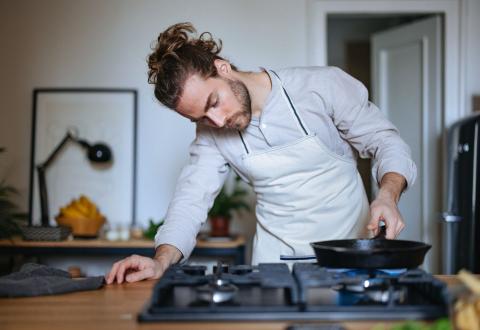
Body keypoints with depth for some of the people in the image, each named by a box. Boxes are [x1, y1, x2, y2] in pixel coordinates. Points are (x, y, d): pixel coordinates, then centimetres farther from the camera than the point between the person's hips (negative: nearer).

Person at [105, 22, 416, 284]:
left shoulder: (323, 85, -12)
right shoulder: (212, 131, -2)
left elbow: (386, 142, -4)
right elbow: (192, 198, -4)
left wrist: (387, 196, -23)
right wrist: (162, 261, -21)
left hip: (350, 256, -2)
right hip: (276, 262, 3)